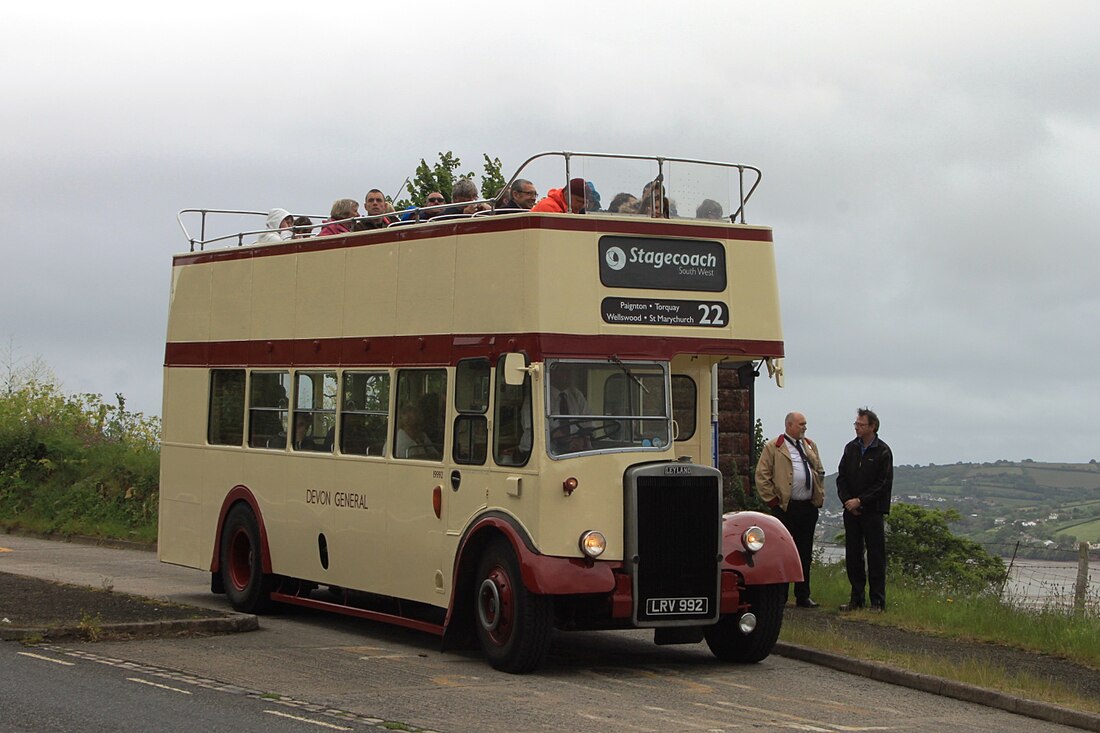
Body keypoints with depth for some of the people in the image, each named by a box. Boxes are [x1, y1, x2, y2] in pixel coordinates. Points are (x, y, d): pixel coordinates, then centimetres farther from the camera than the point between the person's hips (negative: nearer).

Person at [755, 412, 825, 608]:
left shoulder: (810, 446, 17)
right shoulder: (773, 447, -2)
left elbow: (820, 473, 23)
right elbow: (762, 476, -5)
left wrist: (820, 497, 12)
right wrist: (772, 500, -9)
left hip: (809, 507, 6)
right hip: (785, 508, -6)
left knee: (805, 553, 9)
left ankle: (803, 596, 15)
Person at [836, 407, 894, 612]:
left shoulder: (883, 452, -5)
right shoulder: (851, 448, 11)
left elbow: (883, 484, -8)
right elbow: (841, 477, 11)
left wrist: (860, 501, -13)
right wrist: (847, 500, -4)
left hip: (873, 511, -5)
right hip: (851, 510, 5)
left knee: (876, 557, -2)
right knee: (852, 555, 6)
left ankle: (877, 601, 1)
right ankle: (856, 598, 13)